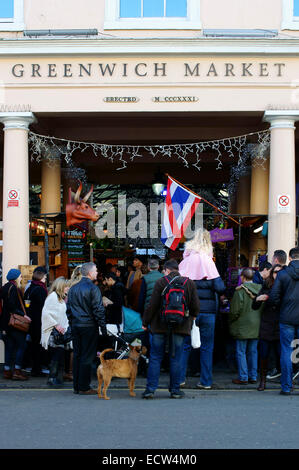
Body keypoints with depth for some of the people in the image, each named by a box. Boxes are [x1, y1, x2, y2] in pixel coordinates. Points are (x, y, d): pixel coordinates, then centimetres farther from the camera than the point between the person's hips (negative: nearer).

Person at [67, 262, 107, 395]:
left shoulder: (73, 288, 10)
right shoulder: (93, 288, -12)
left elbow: (69, 309, 15)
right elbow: (98, 310, -13)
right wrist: (103, 328, -8)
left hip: (75, 326, 6)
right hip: (89, 326, -6)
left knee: (77, 355, 11)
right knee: (87, 357, -2)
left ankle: (76, 386, 14)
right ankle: (84, 387, -2)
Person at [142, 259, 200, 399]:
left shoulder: (161, 282, -4)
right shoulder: (189, 283, 2)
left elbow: (152, 305, -6)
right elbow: (195, 306, 4)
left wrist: (145, 322, 4)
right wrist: (192, 318, 23)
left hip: (160, 326, -1)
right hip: (180, 327, 1)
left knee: (155, 357, 5)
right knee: (176, 358, 7)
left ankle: (150, 388, 1)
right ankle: (175, 389, 8)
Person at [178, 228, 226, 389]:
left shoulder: (185, 262, -2)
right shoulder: (208, 262, -9)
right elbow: (220, 287, -13)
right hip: (207, 310, -2)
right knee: (207, 346, 6)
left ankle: (179, 378, 13)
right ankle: (206, 381, 8)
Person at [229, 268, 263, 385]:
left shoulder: (240, 290, -14)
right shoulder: (260, 289, 3)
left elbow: (235, 310, -14)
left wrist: (231, 321, 3)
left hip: (242, 327, -6)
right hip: (256, 327, 6)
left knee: (241, 352, 2)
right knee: (253, 351, 13)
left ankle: (243, 378, 2)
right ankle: (253, 377, 16)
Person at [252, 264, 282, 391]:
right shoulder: (266, 287, 7)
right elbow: (255, 307, 9)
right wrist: (257, 299, -11)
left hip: (280, 328, -2)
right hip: (266, 327, 2)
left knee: (282, 355, -3)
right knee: (263, 355, 5)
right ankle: (262, 381, 17)